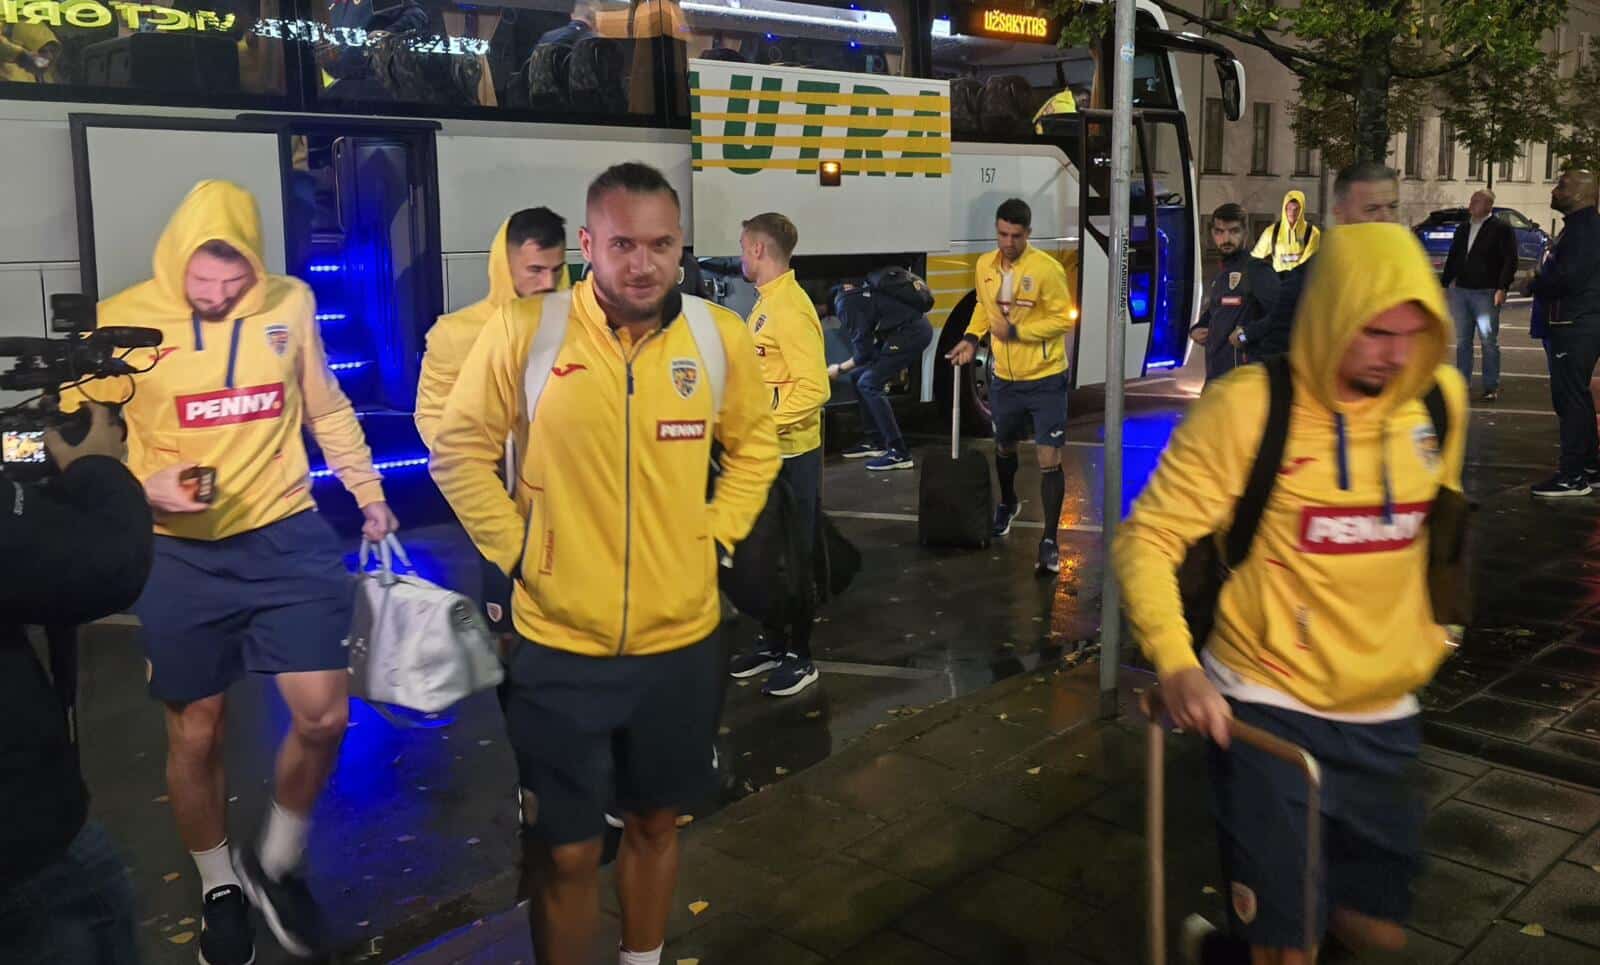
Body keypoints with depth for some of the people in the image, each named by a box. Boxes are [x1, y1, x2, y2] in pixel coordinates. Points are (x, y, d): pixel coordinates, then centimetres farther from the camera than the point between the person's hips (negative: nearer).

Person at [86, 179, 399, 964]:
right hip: (180, 558, -1)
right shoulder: (122, 320, -7)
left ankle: (276, 864, 26)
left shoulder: (290, 304, -1)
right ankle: (219, 888, 35)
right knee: (195, 736, 10)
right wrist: (144, 488, -18)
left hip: (288, 540, 2)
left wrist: (370, 493, 16)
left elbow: (327, 410, 12)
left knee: (324, 716, -1)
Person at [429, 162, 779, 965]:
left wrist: (717, 535, 3)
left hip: (682, 640, 3)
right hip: (558, 645, -3)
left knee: (655, 821, 22)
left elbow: (755, 444, 12)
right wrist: (515, 551, -7)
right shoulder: (522, 330, -12)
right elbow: (459, 450, -2)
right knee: (565, 850, 9)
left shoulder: (722, 336, -3)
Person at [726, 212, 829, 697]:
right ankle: (772, 641, 32)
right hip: (765, 451, 10)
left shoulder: (789, 308, -19)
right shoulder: (767, 301, 11)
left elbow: (813, 389, -25)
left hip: (790, 454, -10)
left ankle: (799, 657, 16)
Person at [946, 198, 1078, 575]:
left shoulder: (1046, 269, -18)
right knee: (1004, 447, 24)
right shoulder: (985, 266, 0)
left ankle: (1049, 541, 2)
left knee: (1049, 460, -6)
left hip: (1045, 379, -5)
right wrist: (971, 337, 1)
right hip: (1005, 379, 6)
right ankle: (1007, 504, 52)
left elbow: (1065, 319, -16)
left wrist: (1017, 331, -22)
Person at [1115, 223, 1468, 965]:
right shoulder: (1247, 406, -18)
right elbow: (1148, 536, -17)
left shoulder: (1441, 398, -1)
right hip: (1270, 708, -5)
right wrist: (1177, 663, -30)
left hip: (1385, 713, 6)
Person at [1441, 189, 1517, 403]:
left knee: (1489, 342, -1)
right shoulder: (1462, 229, 14)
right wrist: (1445, 284, 12)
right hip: (1460, 291, 6)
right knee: (1462, 341, 9)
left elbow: (1510, 261, -10)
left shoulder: (1501, 229, -5)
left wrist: (1502, 288, -18)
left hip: (1486, 293, -6)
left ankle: (1491, 387, 3)